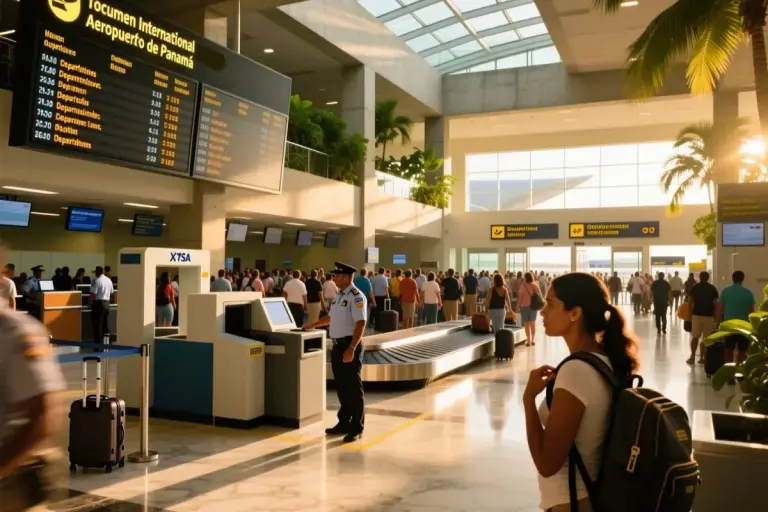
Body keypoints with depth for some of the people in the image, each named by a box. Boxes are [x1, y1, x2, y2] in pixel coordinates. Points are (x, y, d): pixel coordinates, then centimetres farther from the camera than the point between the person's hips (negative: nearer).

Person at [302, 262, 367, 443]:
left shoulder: (356, 297, -16)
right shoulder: (340, 296, 13)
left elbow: (360, 324, -23)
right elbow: (331, 317, 28)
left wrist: (351, 348, -28)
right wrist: (312, 325, 35)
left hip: (350, 346, -9)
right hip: (338, 346, 9)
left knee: (354, 389, 0)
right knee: (341, 388, 16)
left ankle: (356, 429, 10)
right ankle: (344, 424, 28)